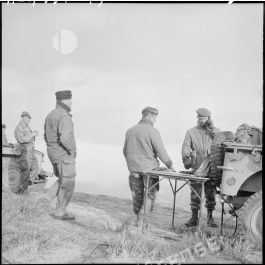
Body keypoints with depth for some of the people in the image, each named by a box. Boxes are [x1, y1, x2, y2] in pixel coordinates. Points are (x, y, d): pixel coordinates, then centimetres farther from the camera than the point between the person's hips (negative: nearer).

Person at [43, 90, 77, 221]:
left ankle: (47, 198, 10)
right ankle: (60, 212, 12)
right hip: (64, 155, -9)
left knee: (63, 180, 24)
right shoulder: (64, 116, -20)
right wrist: (73, 150, -14)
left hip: (53, 154, 9)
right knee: (68, 185, 4)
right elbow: (65, 139, -31)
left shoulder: (50, 115, 10)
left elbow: (47, 137, 17)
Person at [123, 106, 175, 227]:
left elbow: (125, 151, 14)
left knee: (137, 194, 15)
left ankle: (137, 218, 23)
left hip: (134, 168, 5)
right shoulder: (152, 131, -11)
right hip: (149, 168, -5)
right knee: (150, 193, 7)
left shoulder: (130, 131, 7)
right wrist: (170, 165, -2)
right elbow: (161, 151, -13)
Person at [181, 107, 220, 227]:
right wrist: (186, 158, -15)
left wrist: (211, 131, -11)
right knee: (195, 194, 1)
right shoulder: (191, 132, 10)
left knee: (211, 194, 4)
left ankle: (210, 217, 15)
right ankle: (194, 217, 9)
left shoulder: (216, 131, 12)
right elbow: (186, 146, 0)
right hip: (196, 168, 0)